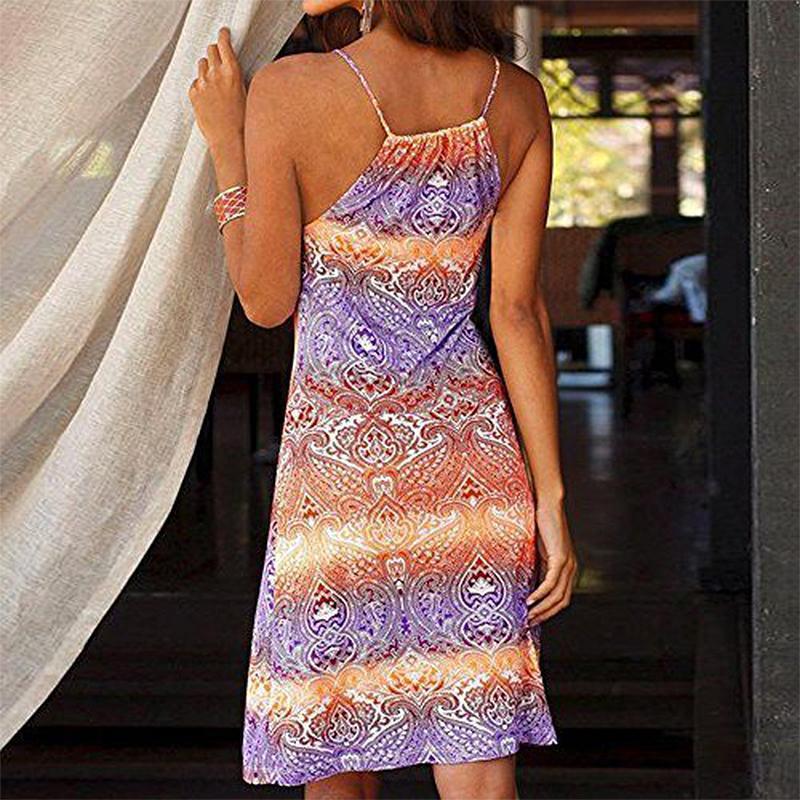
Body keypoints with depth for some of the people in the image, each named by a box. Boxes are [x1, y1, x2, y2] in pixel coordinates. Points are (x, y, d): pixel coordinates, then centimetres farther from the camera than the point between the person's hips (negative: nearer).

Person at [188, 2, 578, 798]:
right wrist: (550, 501, 2)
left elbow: (265, 301, -5)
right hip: (471, 458, 3)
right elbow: (519, 310, -2)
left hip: (341, 460, -3)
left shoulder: (289, 91, -15)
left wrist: (226, 149, 5)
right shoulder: (515, 98, -2)